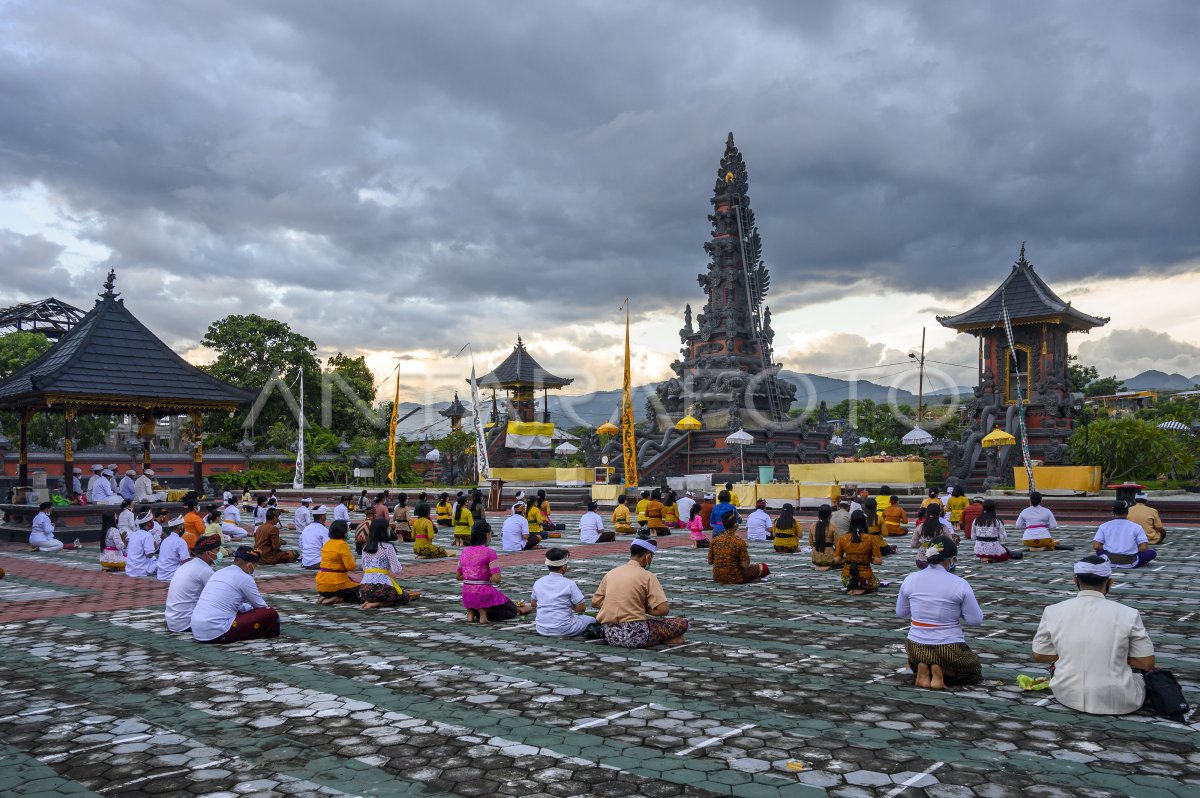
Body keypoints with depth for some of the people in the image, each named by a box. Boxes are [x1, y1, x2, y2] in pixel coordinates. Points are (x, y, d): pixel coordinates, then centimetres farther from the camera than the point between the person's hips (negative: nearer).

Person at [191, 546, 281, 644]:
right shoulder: (244, 578, -5)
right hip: (217, 634, -9)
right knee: (270, 614, -5)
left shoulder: (219, 572, 17)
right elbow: (262, 607, 7)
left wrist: (250, 608, 41)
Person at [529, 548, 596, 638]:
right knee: (591, 620, 16)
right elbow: (580, 608, -12)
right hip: (563, 630, -4)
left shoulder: (538, 583, 1)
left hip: (542, 630, 4)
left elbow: (533, 604, 15)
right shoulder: (569, 584, -14)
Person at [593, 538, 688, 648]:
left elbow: (595, 603, 15)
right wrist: (645, 610, 7)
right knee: (682, 623, 8)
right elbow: (663, 609, -11)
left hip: (609, 634, 5)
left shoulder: (611, 573, 10)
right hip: (634, 635, -5)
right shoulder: (647, 576, -4)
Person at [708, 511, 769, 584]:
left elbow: (710, 562, 2)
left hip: (717, 578, 5)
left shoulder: (715, 540, -4)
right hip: (734, 579, -5)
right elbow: (745, 566, -16)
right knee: (762, 566, 13)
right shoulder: (740, 542, -16)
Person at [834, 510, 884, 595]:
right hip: (865, 578, -5)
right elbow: (878, 561, -14)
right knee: (876, 584, 32)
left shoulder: (842, 539, -7)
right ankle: (862, 589, 4)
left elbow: (837, 560, -5)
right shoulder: (871, 538, -14)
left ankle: (851, 588, 14)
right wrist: (868, 559, 6)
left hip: (847, 578, 5)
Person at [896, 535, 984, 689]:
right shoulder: (960, 584, -15)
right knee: (975, 671, 26)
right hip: (949, 650, -3)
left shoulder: (910, 579, -5)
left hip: (916, 647, 4)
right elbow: (976, 620, -8)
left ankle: (921, 669, 2)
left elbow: (900, 613, 6)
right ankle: (942, 671, -3)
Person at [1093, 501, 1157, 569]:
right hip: (1130, 564, -2)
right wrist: (1133, 552, 12)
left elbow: (1096, 546, -3)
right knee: (1152, 552, 20)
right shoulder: (1136, 527, 0)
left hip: (1109, 562, 2)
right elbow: (1144, 548, -6)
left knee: (1099, 550, 34)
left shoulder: (1104, 526, 3)